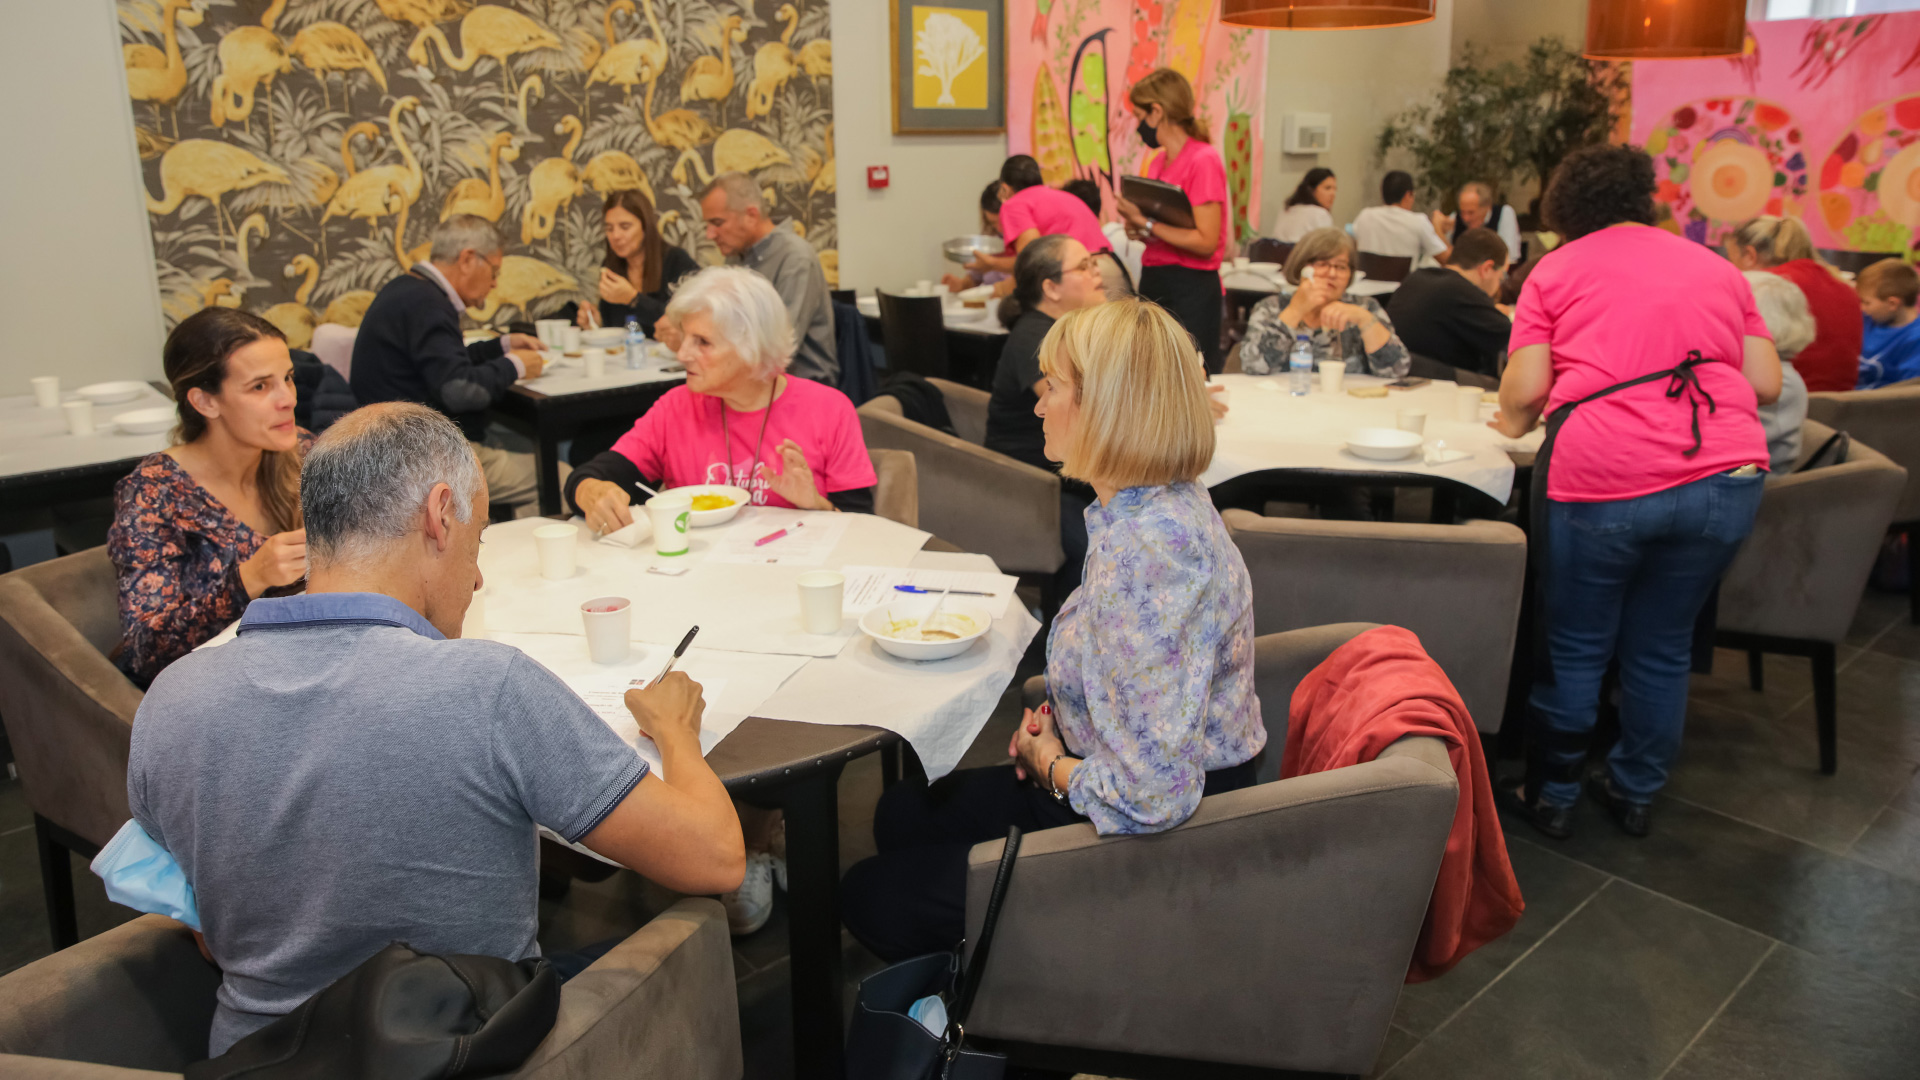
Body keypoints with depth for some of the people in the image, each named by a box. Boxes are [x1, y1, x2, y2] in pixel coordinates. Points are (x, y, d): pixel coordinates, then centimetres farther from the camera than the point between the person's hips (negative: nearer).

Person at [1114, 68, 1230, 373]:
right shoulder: (1158, 162, 11)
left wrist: (1147, 224, -17)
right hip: (1152, 280, 8)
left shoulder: (1203, 161, -12)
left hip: (1191, 287, -8)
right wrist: (1137, 228, 1)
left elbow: (1206, 242, -18)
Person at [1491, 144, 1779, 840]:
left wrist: (1514, 424, 18)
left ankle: (1551, 797, 26)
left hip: (1599, 479, -3)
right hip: (1725, 477, 4)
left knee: (1574, 650, 12)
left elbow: (1525, 391, -3)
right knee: (1662, 648, 19)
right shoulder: (1717, 268, 18)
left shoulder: (1557, 270, 8)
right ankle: (1636, 794, 33)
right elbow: (1767, 384, 14)